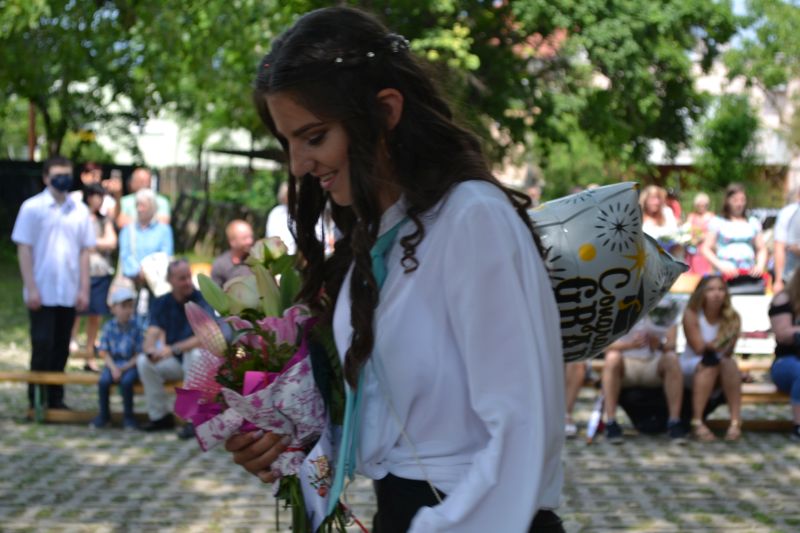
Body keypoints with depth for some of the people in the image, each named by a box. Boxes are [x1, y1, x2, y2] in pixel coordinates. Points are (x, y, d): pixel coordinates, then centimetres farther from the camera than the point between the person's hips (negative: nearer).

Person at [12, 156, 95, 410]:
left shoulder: (80, 211, 5)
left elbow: (84, 251, 8)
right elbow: (24, 249, -4)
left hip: (69, 293, 3)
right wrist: (31, 288, -10)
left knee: (61, 348, 7)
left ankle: (55, 399, 15)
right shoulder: (32, 208, -3)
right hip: (42, 293, -3)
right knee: (42, 346, -2)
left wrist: (84, 289, 2)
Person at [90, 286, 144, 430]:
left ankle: (128, 415, -10)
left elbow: (139, 354, -7)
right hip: (113, 364, 2)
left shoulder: (137, 326, -6)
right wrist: (113, 368, -14)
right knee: (103, 381, -25)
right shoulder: (109, 327, 1)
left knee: (126, 381, -31)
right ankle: (104, 415, -3)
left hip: (131, 364, -2)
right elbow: (105, 353, 2)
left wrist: (124, 368, -16)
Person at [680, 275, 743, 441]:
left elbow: (727, 353, -14)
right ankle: (697, 423, -37)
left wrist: (710, 346, -33)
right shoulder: (692, 315, -10)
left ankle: (736, 422, -35)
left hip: (722, 373, 2)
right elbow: (699, 348, -15)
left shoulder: (732, 318, -6)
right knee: (710, 361, -34)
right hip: (690, 368, -2)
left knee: (729, 363, -32)